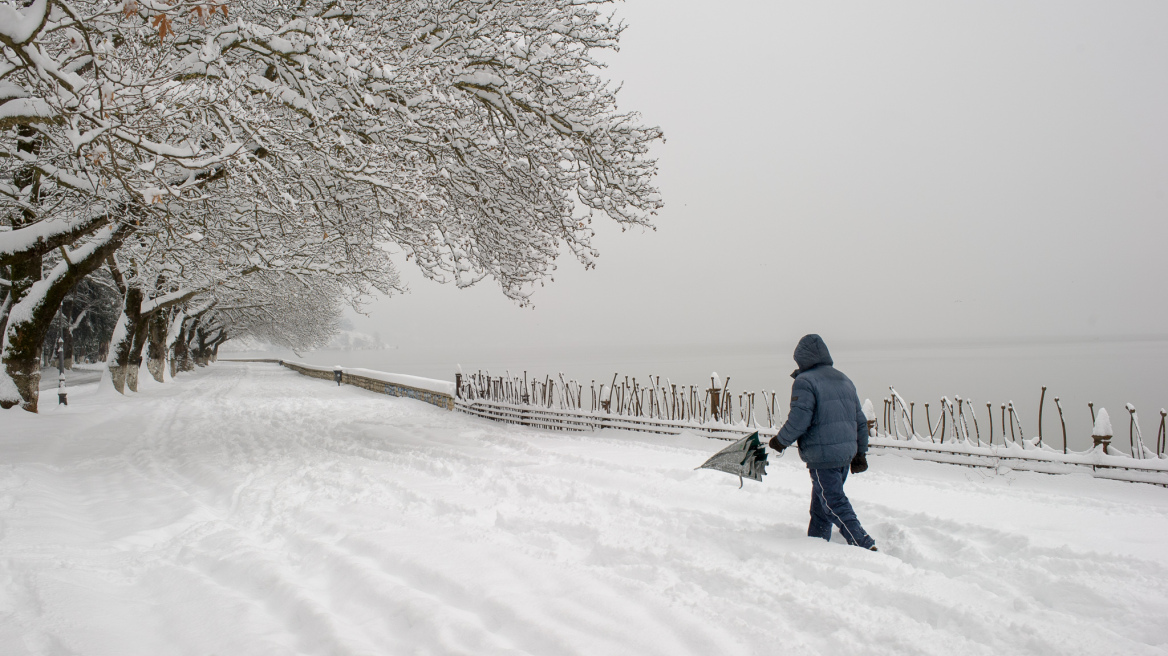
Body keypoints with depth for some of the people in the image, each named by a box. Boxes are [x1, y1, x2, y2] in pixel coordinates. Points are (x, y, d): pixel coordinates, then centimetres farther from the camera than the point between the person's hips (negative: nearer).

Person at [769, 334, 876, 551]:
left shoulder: (805, 381, -10)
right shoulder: (844, 380, 14)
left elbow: (798, 420, -18)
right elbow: (861, 421, 17)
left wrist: (780, 441, -1)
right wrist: (860, 454, 24)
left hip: (822, 456, -8)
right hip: (846, 454, 8)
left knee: (835, 506, -5)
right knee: (820, 508, 18)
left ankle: (866, 547, -12)